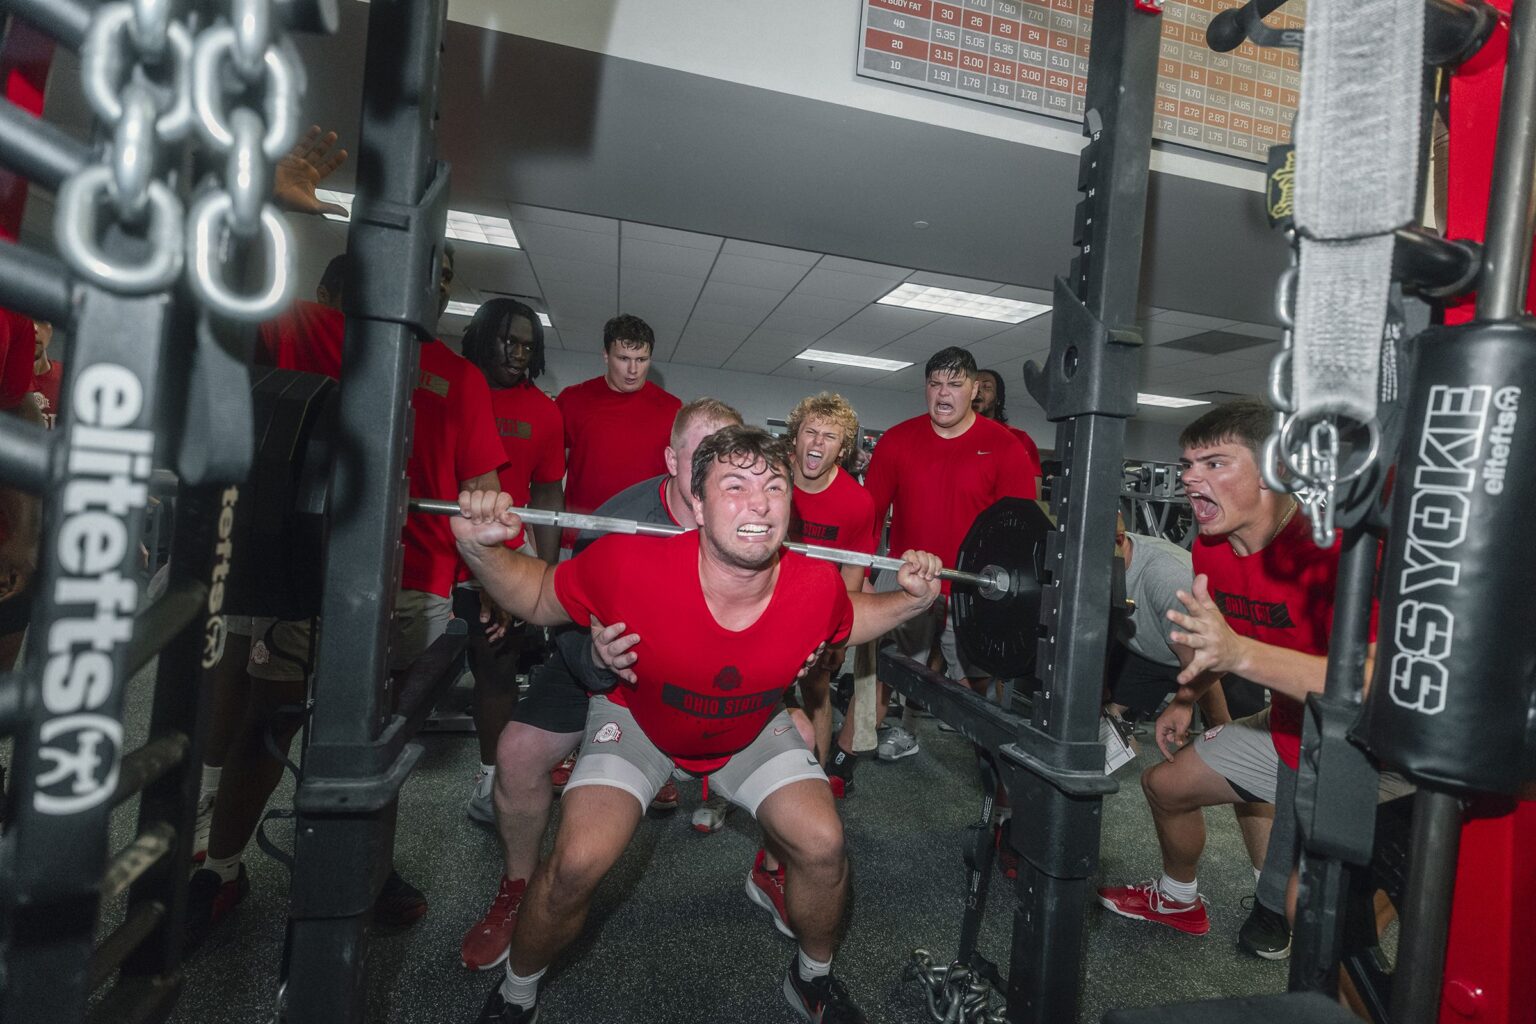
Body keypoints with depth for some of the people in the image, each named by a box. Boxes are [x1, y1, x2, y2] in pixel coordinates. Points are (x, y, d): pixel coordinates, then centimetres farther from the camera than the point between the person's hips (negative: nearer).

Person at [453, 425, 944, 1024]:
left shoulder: (817, 588, -28)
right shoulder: (629, 566, -36)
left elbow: (847, 621, -1)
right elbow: (539, 598, -16)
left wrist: (913, 599, -17)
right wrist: (480, 548, -33)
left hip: (754, 729, 3)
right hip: (638, 719, -2)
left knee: (823, 844, -12)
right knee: (578, 862, -19)